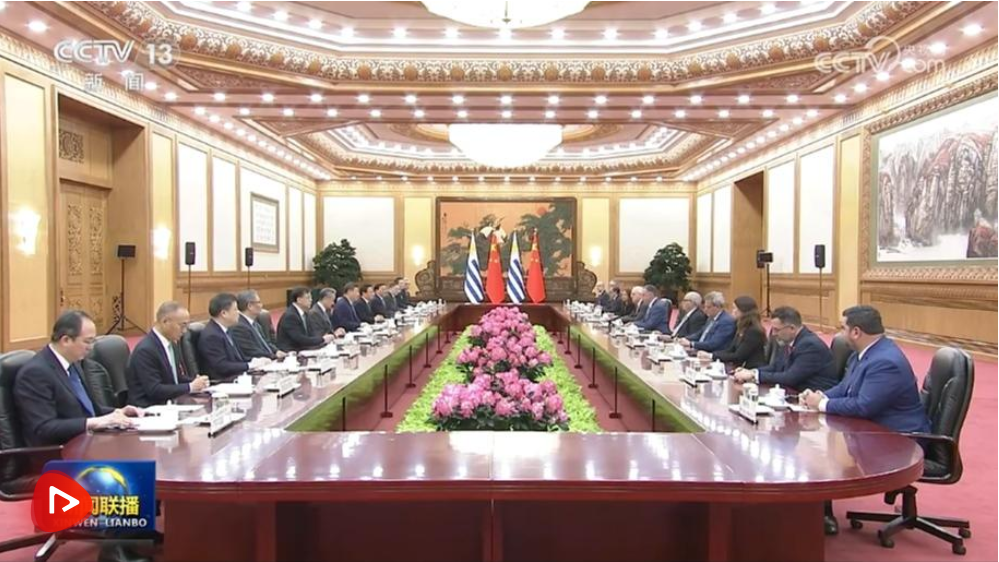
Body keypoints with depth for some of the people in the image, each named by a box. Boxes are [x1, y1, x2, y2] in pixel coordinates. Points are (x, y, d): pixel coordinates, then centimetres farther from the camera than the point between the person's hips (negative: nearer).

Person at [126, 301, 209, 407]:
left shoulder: (172, 343, 7)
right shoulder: (146, 350, -17)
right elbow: (154, 390, -21)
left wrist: (195, 380, -4)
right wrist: (190, 387, -18)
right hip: (149, 409, -8)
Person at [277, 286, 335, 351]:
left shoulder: (302, 313, 9)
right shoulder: (290, 316, -17)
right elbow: (300, 340, -22)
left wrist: (323, 337, -7)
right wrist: (322, 339, -15)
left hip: (299, 351, 8)